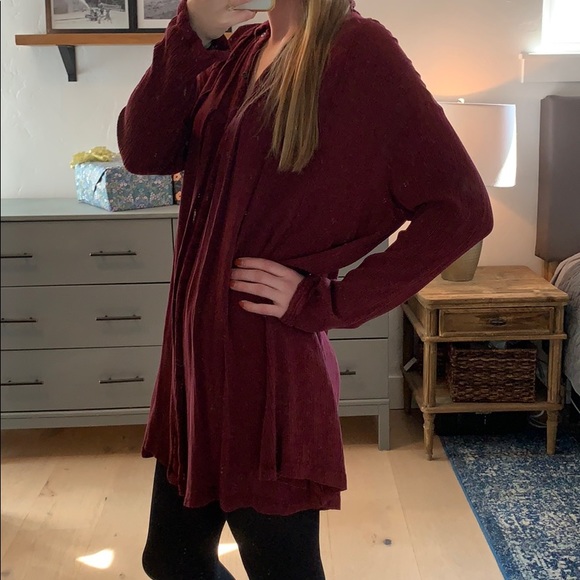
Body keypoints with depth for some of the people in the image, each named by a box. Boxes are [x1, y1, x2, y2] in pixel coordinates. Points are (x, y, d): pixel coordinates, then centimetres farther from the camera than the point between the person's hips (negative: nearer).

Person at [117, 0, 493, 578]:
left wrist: (326, 303, -15)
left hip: (270, 369, -7)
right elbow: (143, 152, -2)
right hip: (196, 355, 7)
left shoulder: (359, 49, -9)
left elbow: (461, 209, -16)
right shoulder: (237, 52, 11)